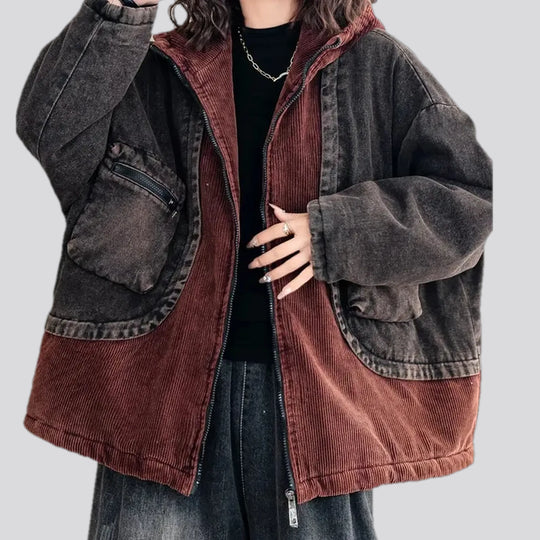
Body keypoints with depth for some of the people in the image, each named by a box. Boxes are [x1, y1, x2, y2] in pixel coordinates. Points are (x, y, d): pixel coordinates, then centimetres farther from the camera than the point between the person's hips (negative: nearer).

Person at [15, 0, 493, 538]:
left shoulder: (377, 64, 6)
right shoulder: (164, 70, 10)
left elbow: (471, 191, 1)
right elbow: (49, 127, -3)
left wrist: (335, 232, -11)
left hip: (317, 384, 0)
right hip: (168, 375, 1)